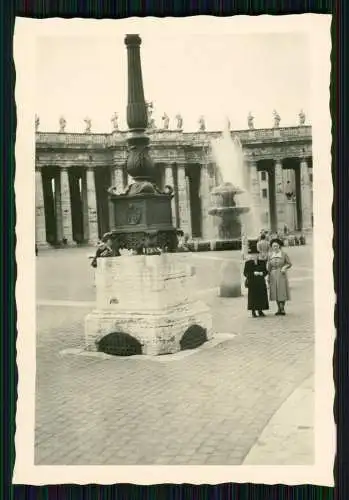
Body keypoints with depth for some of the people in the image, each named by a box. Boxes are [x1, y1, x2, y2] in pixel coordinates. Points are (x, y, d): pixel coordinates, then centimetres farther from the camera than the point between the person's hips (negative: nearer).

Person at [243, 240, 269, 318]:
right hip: (252, 283, -3)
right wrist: (253, 273, -14)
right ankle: (253, 312, 4)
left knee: (262, 296, 3)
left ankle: (260, 311, 14)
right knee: (253, 296, -4)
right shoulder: (248, 263, 1)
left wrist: (262, 273, -10)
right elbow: (245, 273, -2)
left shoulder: (262, 262, 11)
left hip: (261, 282, 3)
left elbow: (266, 271, 11)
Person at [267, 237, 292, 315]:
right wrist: (268, 277, 5)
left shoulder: (284, 254, -5)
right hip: (273, 275, 3)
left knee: (282, 291, -5)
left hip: (281, 275, -3)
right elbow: (268, 267, 9)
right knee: (275, 292, 5)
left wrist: (284, 267, -18)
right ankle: (279, 309, 14)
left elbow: (290, 264, 1)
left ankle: (282, 309, 2)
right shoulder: (270, 255, 5)